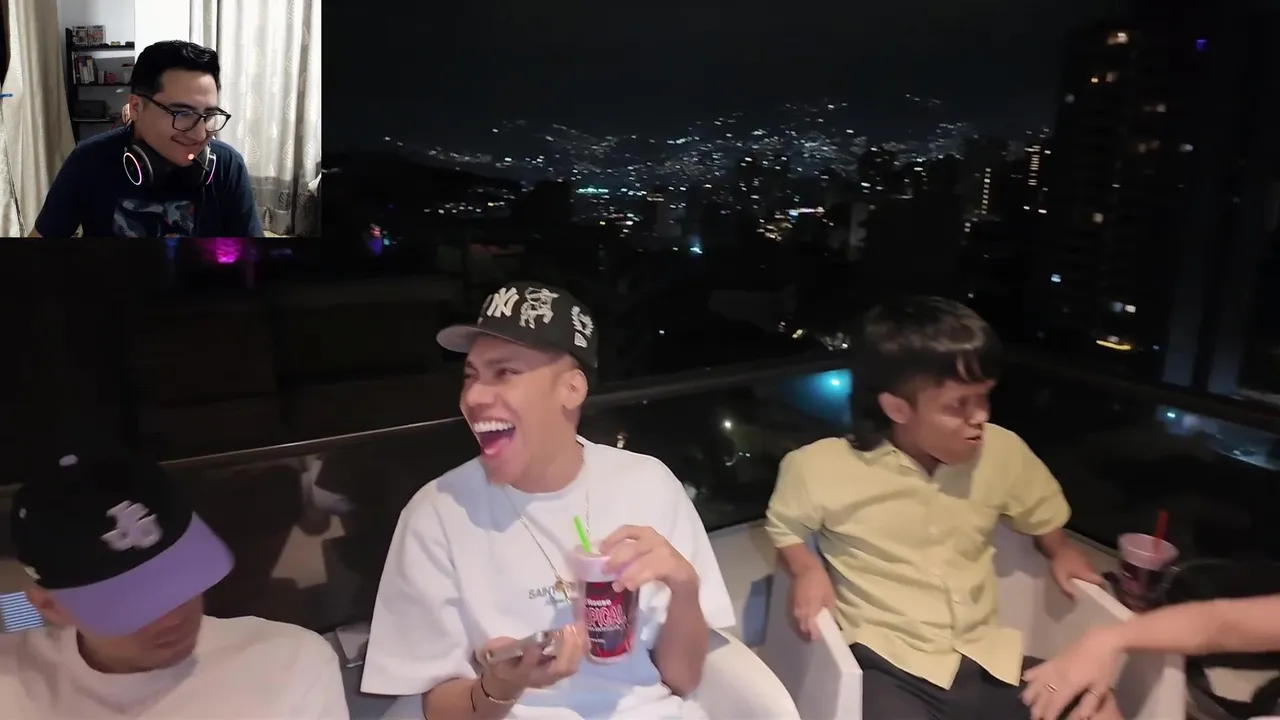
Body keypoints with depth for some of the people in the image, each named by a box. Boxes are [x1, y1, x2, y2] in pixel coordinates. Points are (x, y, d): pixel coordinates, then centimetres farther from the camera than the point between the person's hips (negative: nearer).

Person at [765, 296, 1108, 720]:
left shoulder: (1002, 451, 0)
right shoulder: (822, 468, -10)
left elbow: (1041, 510, 24)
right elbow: (783, 527, 10)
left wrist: (1060, 550, 8)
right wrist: (807, 569, -7)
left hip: (984, 659, 5)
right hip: (888, 667, -4)